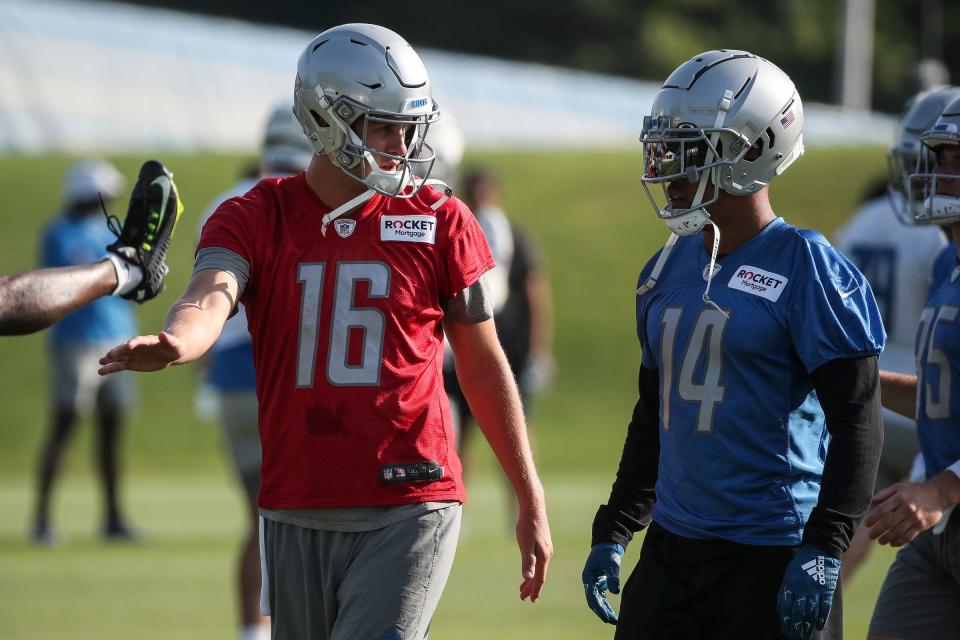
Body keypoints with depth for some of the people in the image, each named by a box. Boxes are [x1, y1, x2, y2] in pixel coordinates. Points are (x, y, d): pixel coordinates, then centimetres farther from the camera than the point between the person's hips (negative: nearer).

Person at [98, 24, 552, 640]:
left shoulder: (439, 222, 1)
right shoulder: (255, 219, 2)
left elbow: (484, 365, 9)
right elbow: (211, 297, -19)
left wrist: (531, 502, 11)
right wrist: (174, 342, -45)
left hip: (409, 512, -2)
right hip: (297, 515, 2)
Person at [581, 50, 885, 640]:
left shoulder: (806, 270, -10)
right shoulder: (667, 271, 12)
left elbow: (857, 422, -12)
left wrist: (823, 549, -18)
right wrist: (614, 533, 21)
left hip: (774, 560, -7)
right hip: (673, 547, 7)